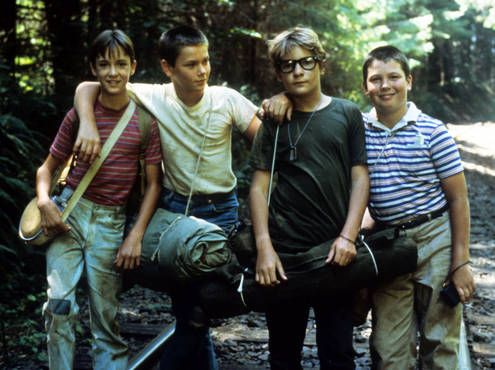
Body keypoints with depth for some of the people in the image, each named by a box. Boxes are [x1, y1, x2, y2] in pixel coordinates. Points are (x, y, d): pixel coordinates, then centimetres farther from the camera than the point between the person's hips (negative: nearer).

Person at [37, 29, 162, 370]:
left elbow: (153, 183, 0)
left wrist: (136, 236, -8)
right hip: (69, 213, 1)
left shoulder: (145, 119, -2)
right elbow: (47, 168, 8)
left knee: (106, 318, 5)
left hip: (111, 222, 0)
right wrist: (45, 201, -13)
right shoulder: (78, 115, 0)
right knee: (59, 304, -13)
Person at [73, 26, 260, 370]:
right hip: (175, 207, 1)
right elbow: (87, 88, -5)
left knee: (197, 313, -2)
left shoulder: (227, 99, -10)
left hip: (220, 211, -1)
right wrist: (88, 125, -22)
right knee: (189, 312, 8)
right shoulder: (152, 98, -9)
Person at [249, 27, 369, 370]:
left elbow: (360, 178, 2)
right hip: (283, 251, 1)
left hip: (335, 251, -1)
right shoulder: (274, 121, 6)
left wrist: (348, 236, -9)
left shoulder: (347, 114, 5)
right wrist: (264, 247, -8)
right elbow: (259, 186, 2)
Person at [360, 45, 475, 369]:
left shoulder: (432, 131, -6)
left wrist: (461, 263, -7)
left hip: (434, 241, -2)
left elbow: (458, 199, -4)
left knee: (440, 343, 7)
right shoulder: (357, 130, 2)